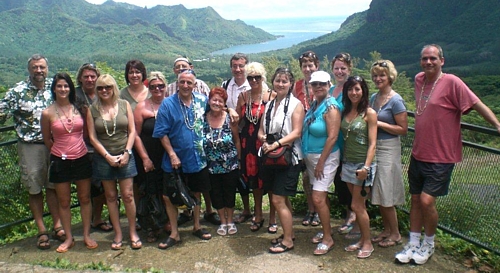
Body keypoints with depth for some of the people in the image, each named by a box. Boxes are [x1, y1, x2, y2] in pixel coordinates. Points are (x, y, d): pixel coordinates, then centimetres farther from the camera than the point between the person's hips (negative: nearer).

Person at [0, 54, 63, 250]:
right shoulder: (17, 91, -5)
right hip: (30, 146, -2)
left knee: (53, 186, 10)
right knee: (35, 189, 7)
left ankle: (58, 226, 20)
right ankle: (41, 231, 17)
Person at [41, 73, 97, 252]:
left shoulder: (80, 108, -2)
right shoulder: (48, 113, -8)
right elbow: (47, 140, 5)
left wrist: (76, 146, 6)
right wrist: (60, 151, 9)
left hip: (81, 159, 2)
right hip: (60, 162, -2)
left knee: (85, 199, 10)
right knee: (64, 202, 9)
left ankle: (87, 235, 24)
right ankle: (69, 238, 23)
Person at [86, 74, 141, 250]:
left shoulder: (124, 105, 2)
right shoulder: (92, 109, 1)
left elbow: (132, 131, 2)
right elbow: (92, 137, -1)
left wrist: (126, 152, -8)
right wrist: (107, 156, -9)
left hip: (125, 157, 0)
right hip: (103, 158, 1)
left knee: (127, 195, -1)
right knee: (111, 196, 8)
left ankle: (133, 233, 13)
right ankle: (118, 234, 18)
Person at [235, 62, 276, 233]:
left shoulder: (272, 95, -5)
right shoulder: (243, 96, 7)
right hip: (249, 142, 4)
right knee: (254, 178, 12)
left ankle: (273, 217, 18)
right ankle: (258, 215, 29)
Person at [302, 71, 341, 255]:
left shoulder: (331, 107, -16)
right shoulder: (313, 105, 8)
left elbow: (332, 137, -21)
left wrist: (321, 162, -19)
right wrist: (307, 157, 10)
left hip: (325, 157, -8)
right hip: (310, 157, 8)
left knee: (318, 198, -9)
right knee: (322, 197, 16)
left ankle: (328, 239, 6)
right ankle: (327, 230, 31)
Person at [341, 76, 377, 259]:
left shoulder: (369, 113, -10)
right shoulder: (345, 111, 7)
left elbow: (372, 143, -13)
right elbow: (344, 139, 10)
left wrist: (366, 167, -20)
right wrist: (341, 163, 9)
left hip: (363, 164, -5)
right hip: (348, 163, 5)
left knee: (357, 206, -1)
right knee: (359, 205, 14)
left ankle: (368, 243, 16)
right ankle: (362, 240, 26)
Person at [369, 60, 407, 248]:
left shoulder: (395, 100, -12)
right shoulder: (373, 97, 9)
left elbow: (403, 129, -14)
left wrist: (379, 123, -19)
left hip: (388, 149, -7)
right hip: (373, 147, 7)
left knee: (386, 195, -1)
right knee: (378, 194, 12)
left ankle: (395, 234, 16)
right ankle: (386, 230, 26)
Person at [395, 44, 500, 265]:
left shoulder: (451, 82, -14)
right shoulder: (419, 80, 6)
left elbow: (478, 105, -15)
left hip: (441, 157, -6)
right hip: (418, 154, 6)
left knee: (427, 201, -9)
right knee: (415, 199, 12)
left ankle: (429, 244, 16)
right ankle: (413, 244, 26)